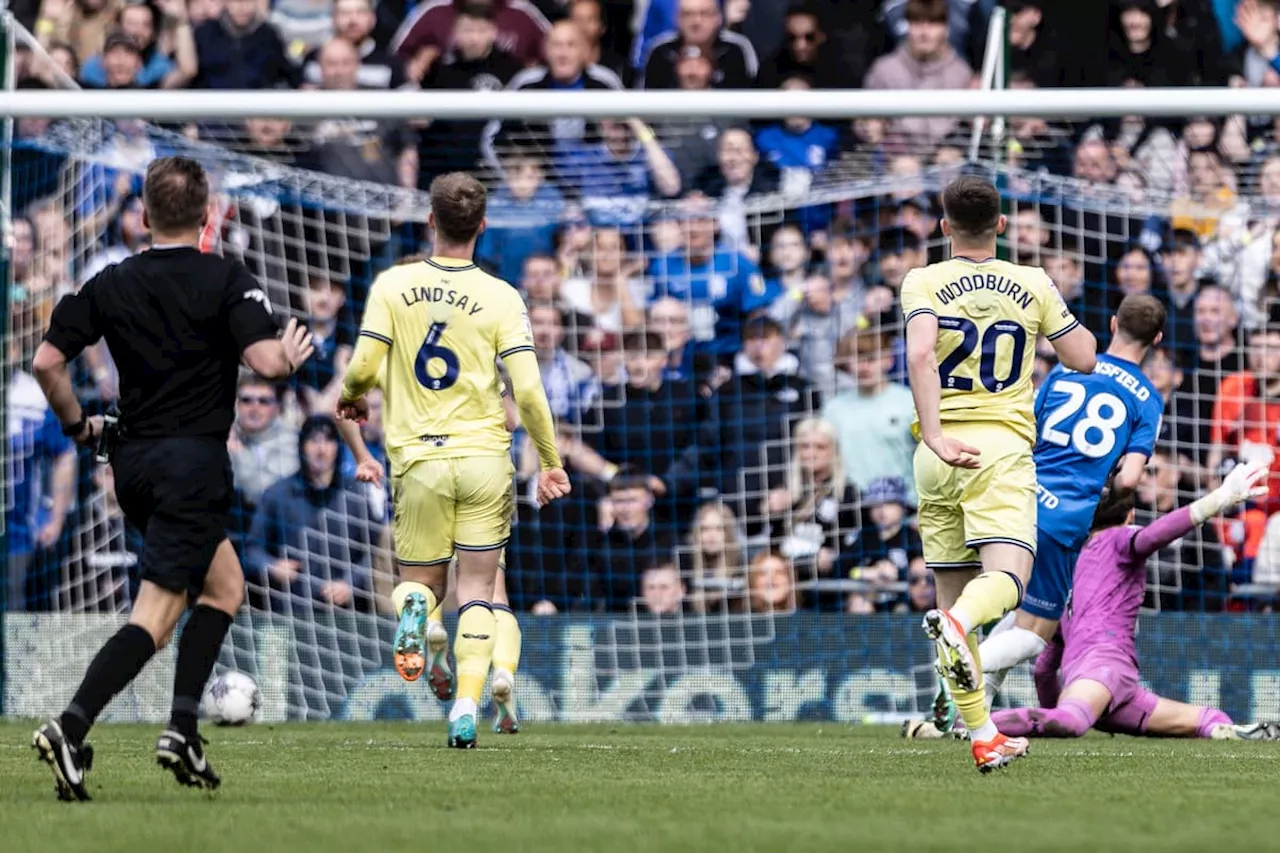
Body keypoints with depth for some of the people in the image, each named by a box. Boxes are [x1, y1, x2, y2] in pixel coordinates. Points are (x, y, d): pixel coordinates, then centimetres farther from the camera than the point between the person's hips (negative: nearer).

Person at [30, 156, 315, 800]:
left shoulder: (111, 284, 5)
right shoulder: (226, 280, -7)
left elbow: (46, 363, 1)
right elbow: (265, 361, -17)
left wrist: (77, 425, 16)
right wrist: (293, 356, 5)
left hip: (132, 459, 6)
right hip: (195, 461, -6)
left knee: (225, 586, 22)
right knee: (154, 617, -8)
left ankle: (183, 729, 12)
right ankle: (70, 729, -25)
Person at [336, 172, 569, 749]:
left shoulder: (393, 285, -2)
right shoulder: (501, 298, -3)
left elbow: (362, 365, -6)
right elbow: (527, 388, -8)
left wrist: (351, 397, 18)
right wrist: (551, 462, 3)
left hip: (418, 458, 0)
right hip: (484, 457, 0)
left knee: (419, 579, 16)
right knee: (477, 589, 6)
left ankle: (412, 605, -22)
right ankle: (466, 708, -10)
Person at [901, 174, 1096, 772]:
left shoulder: (923, 283, 3)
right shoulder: (1032, 285, 8)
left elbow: (921, 352, -16)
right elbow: (1084, 359, 14)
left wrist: (936, 436, -21)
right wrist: (1056, 317, 32)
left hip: (940, 454, 1)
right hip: (1004, 443, -1)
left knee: (951, 590, 8)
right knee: (1006, 577, -14)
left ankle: (982, 736, 6)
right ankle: (959, 625, -51)